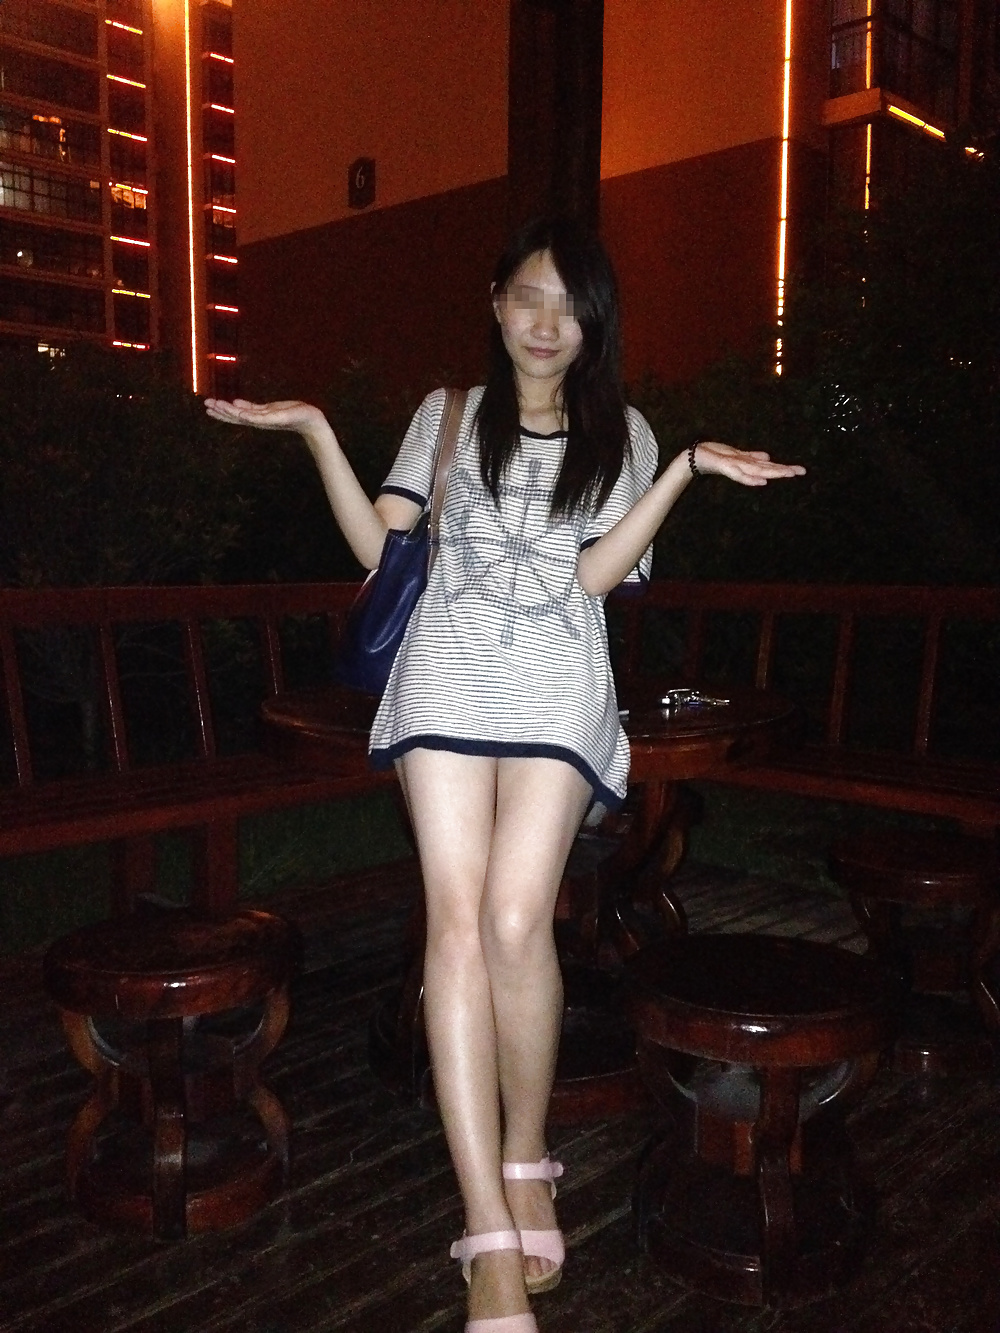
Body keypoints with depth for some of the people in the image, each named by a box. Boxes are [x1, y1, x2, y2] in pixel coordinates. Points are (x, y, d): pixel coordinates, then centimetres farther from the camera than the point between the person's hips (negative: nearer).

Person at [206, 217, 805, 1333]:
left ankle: (525, 1158, 13)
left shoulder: (622, 433, 16)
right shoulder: (448, 415, 18)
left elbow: (596, 571, 1)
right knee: (458, 921, -12)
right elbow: (381, 548, 8)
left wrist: (688, 469, -8)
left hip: (556, 688, 0)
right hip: (447, 675, 1)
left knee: (516, 924, -14)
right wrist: (315, 432, 1)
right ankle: (493, 1236, -8)